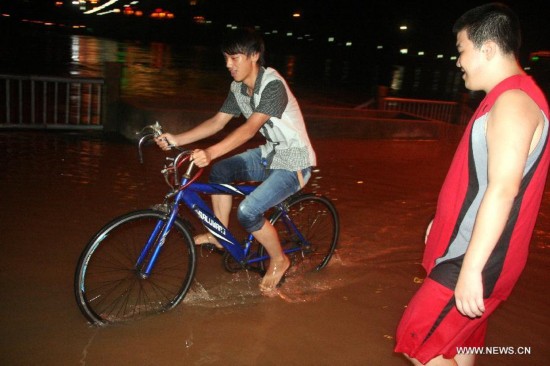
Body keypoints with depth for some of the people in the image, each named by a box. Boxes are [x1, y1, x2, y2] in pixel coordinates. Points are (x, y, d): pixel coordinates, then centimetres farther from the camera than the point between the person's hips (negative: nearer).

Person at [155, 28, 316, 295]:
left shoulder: (273, 85, -25)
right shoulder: (238, 87, 1)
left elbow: (250, 128, -37)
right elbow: (217, 122, 0)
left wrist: (210, 152, -49)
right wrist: (177, 139, -11)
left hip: (294, 163, -8)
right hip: (270, 153, 8)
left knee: (247, 211, -21)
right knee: (220, 171, -2)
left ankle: (278, 260, 5)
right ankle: (220, 235, 13)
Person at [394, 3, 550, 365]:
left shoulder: (512, 102, -19)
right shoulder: (508, 97, 14)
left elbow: (503, 188, -28)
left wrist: (471, 268, -29)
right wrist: (444, 221, 26)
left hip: (478, 259, -10)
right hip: (469, 250, 10)